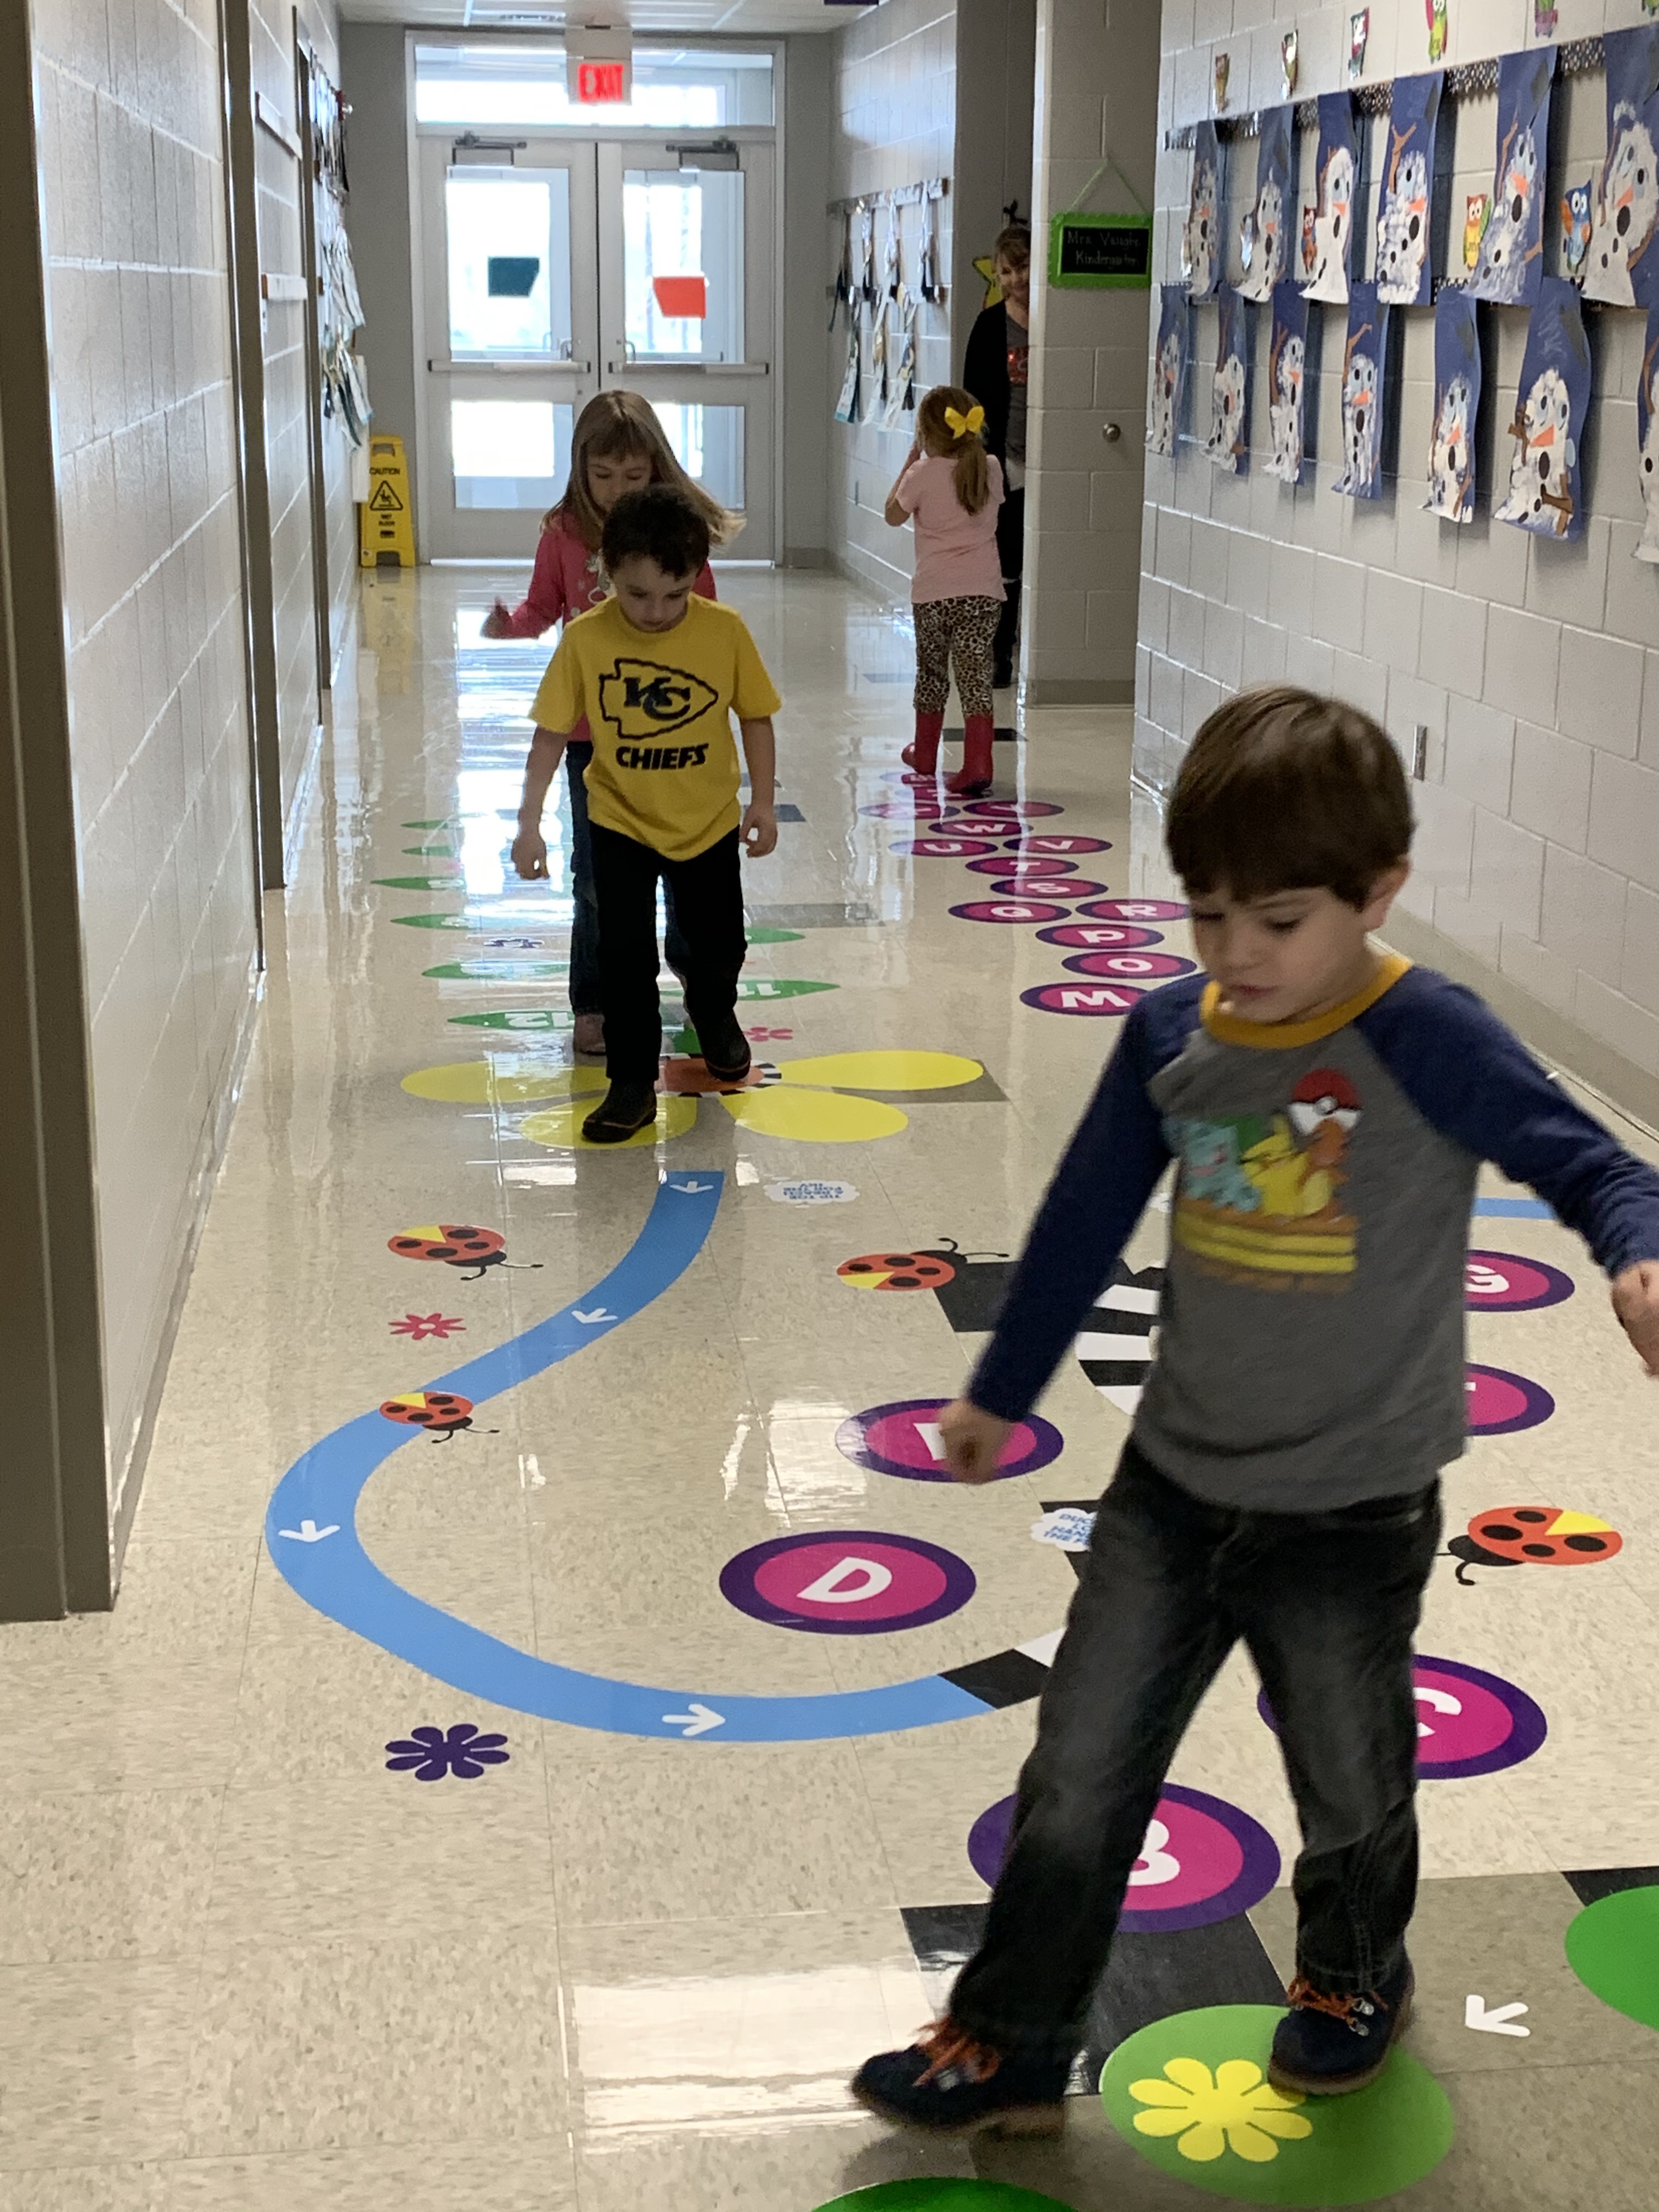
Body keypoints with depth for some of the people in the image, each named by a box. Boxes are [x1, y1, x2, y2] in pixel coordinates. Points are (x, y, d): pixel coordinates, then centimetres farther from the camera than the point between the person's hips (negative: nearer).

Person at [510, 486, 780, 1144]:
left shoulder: (725, 631, -17)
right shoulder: (585, 639, -18)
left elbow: (755, 717, -4)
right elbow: (551, 736, -12)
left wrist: (762, 801, -5)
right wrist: (529, 823, -15)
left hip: (708, 822, 1)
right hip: (621, 824, -1)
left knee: (718, 943, 17)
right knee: (624, 954, -5)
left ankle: (714, 1016, 50)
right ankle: (632, 1084, 9)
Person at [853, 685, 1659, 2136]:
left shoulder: (1423, 1038, -19)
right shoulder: (1173, 1035, -4)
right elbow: (1088, 1219, 7)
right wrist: (1000, 1391, 18)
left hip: (1352, 1513, -3)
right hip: (1174, 1484, 4)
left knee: (1350, 1786, 20)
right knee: (1078, 1781, 10)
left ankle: (1354, 1975, 50)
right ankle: (1008, 2053, 26)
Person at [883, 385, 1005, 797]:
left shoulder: (923, 474, -9)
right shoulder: (991, 470, 0)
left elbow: (894, 515, 5)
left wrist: (912, 460, 9)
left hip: (934, 593, -1)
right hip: (983, 591, 2)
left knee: (931, 672, 17)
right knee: (976, 677, -1)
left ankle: (925, 754, 34)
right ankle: (977, 765, -13)